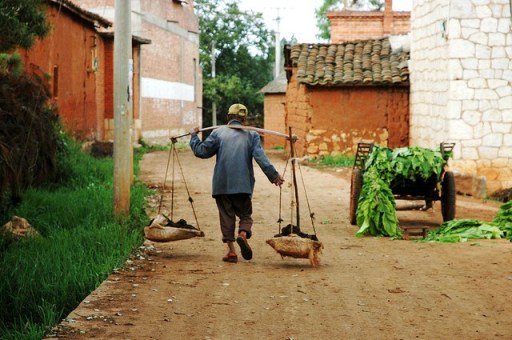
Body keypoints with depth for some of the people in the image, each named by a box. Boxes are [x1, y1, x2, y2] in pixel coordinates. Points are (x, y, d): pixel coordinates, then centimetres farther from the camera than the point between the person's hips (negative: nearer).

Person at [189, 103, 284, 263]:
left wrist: (194, 136, 20)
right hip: (243, 184, 0)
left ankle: (231, 250, 0)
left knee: (227, 216, 7)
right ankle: (243, 234, -20)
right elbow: (260, 157, -6)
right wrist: (274, 175, -9)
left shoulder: (218, 133, 5)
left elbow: (201, 151, 4)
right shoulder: (251, 135, 6)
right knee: (245, 214, 11)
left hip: (221, 185, 0)